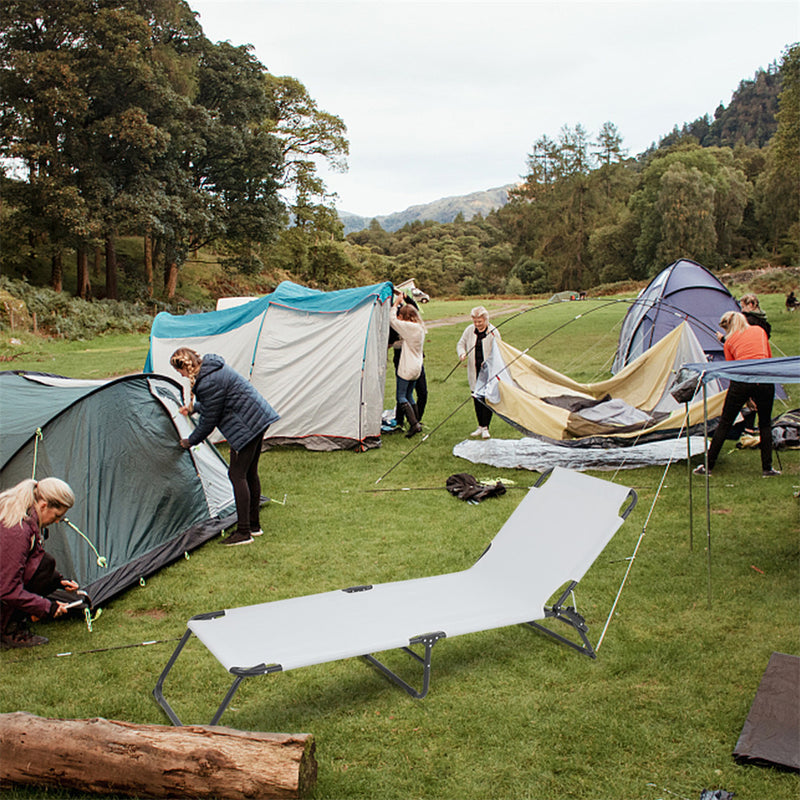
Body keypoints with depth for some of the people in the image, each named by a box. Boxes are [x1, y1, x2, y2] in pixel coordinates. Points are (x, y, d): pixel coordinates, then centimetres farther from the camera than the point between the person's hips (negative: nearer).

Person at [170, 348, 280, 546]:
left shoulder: (209, 383, -22)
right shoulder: (213, 367, 10)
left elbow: (209, 420, -13)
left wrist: (190, 441, 2)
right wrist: (193, 407, 33)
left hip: (246, 426, -11)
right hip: (259, 418, 11)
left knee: (237, 474, -5)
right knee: (250, 473, 16)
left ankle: (243, 532, -1)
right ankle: (254, 525, 26)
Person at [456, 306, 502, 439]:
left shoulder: (493, 332, -8)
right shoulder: (469, 330, 4)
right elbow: (461, 344, 14)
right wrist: (462, 354, -7)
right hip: (474, 371, 4)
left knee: (487, 398, -6)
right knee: (476, 398, 8)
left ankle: (485, 428, 2)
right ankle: (480, 426, 19)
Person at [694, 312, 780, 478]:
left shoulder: (729, 341, 14)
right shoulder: (760, 330, 19)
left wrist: (746, 398, 24)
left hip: (741, 381, -1)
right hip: (764, 380, 1)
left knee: (724, 424, 9)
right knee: (765, 424, 18)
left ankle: (708, 466, 13)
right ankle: (767, 468, 17)